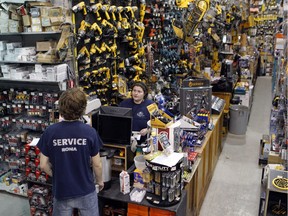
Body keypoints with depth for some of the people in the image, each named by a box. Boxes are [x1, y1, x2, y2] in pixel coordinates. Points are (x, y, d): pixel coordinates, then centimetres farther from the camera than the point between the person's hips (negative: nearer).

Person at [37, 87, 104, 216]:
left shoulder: (50, 132, -14)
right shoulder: (90, 132, -17)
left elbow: (43, 165, -7)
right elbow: (97, 165, -9)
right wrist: (100, 181, 10)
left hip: (61, 191, 1)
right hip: (85, 191, -1)